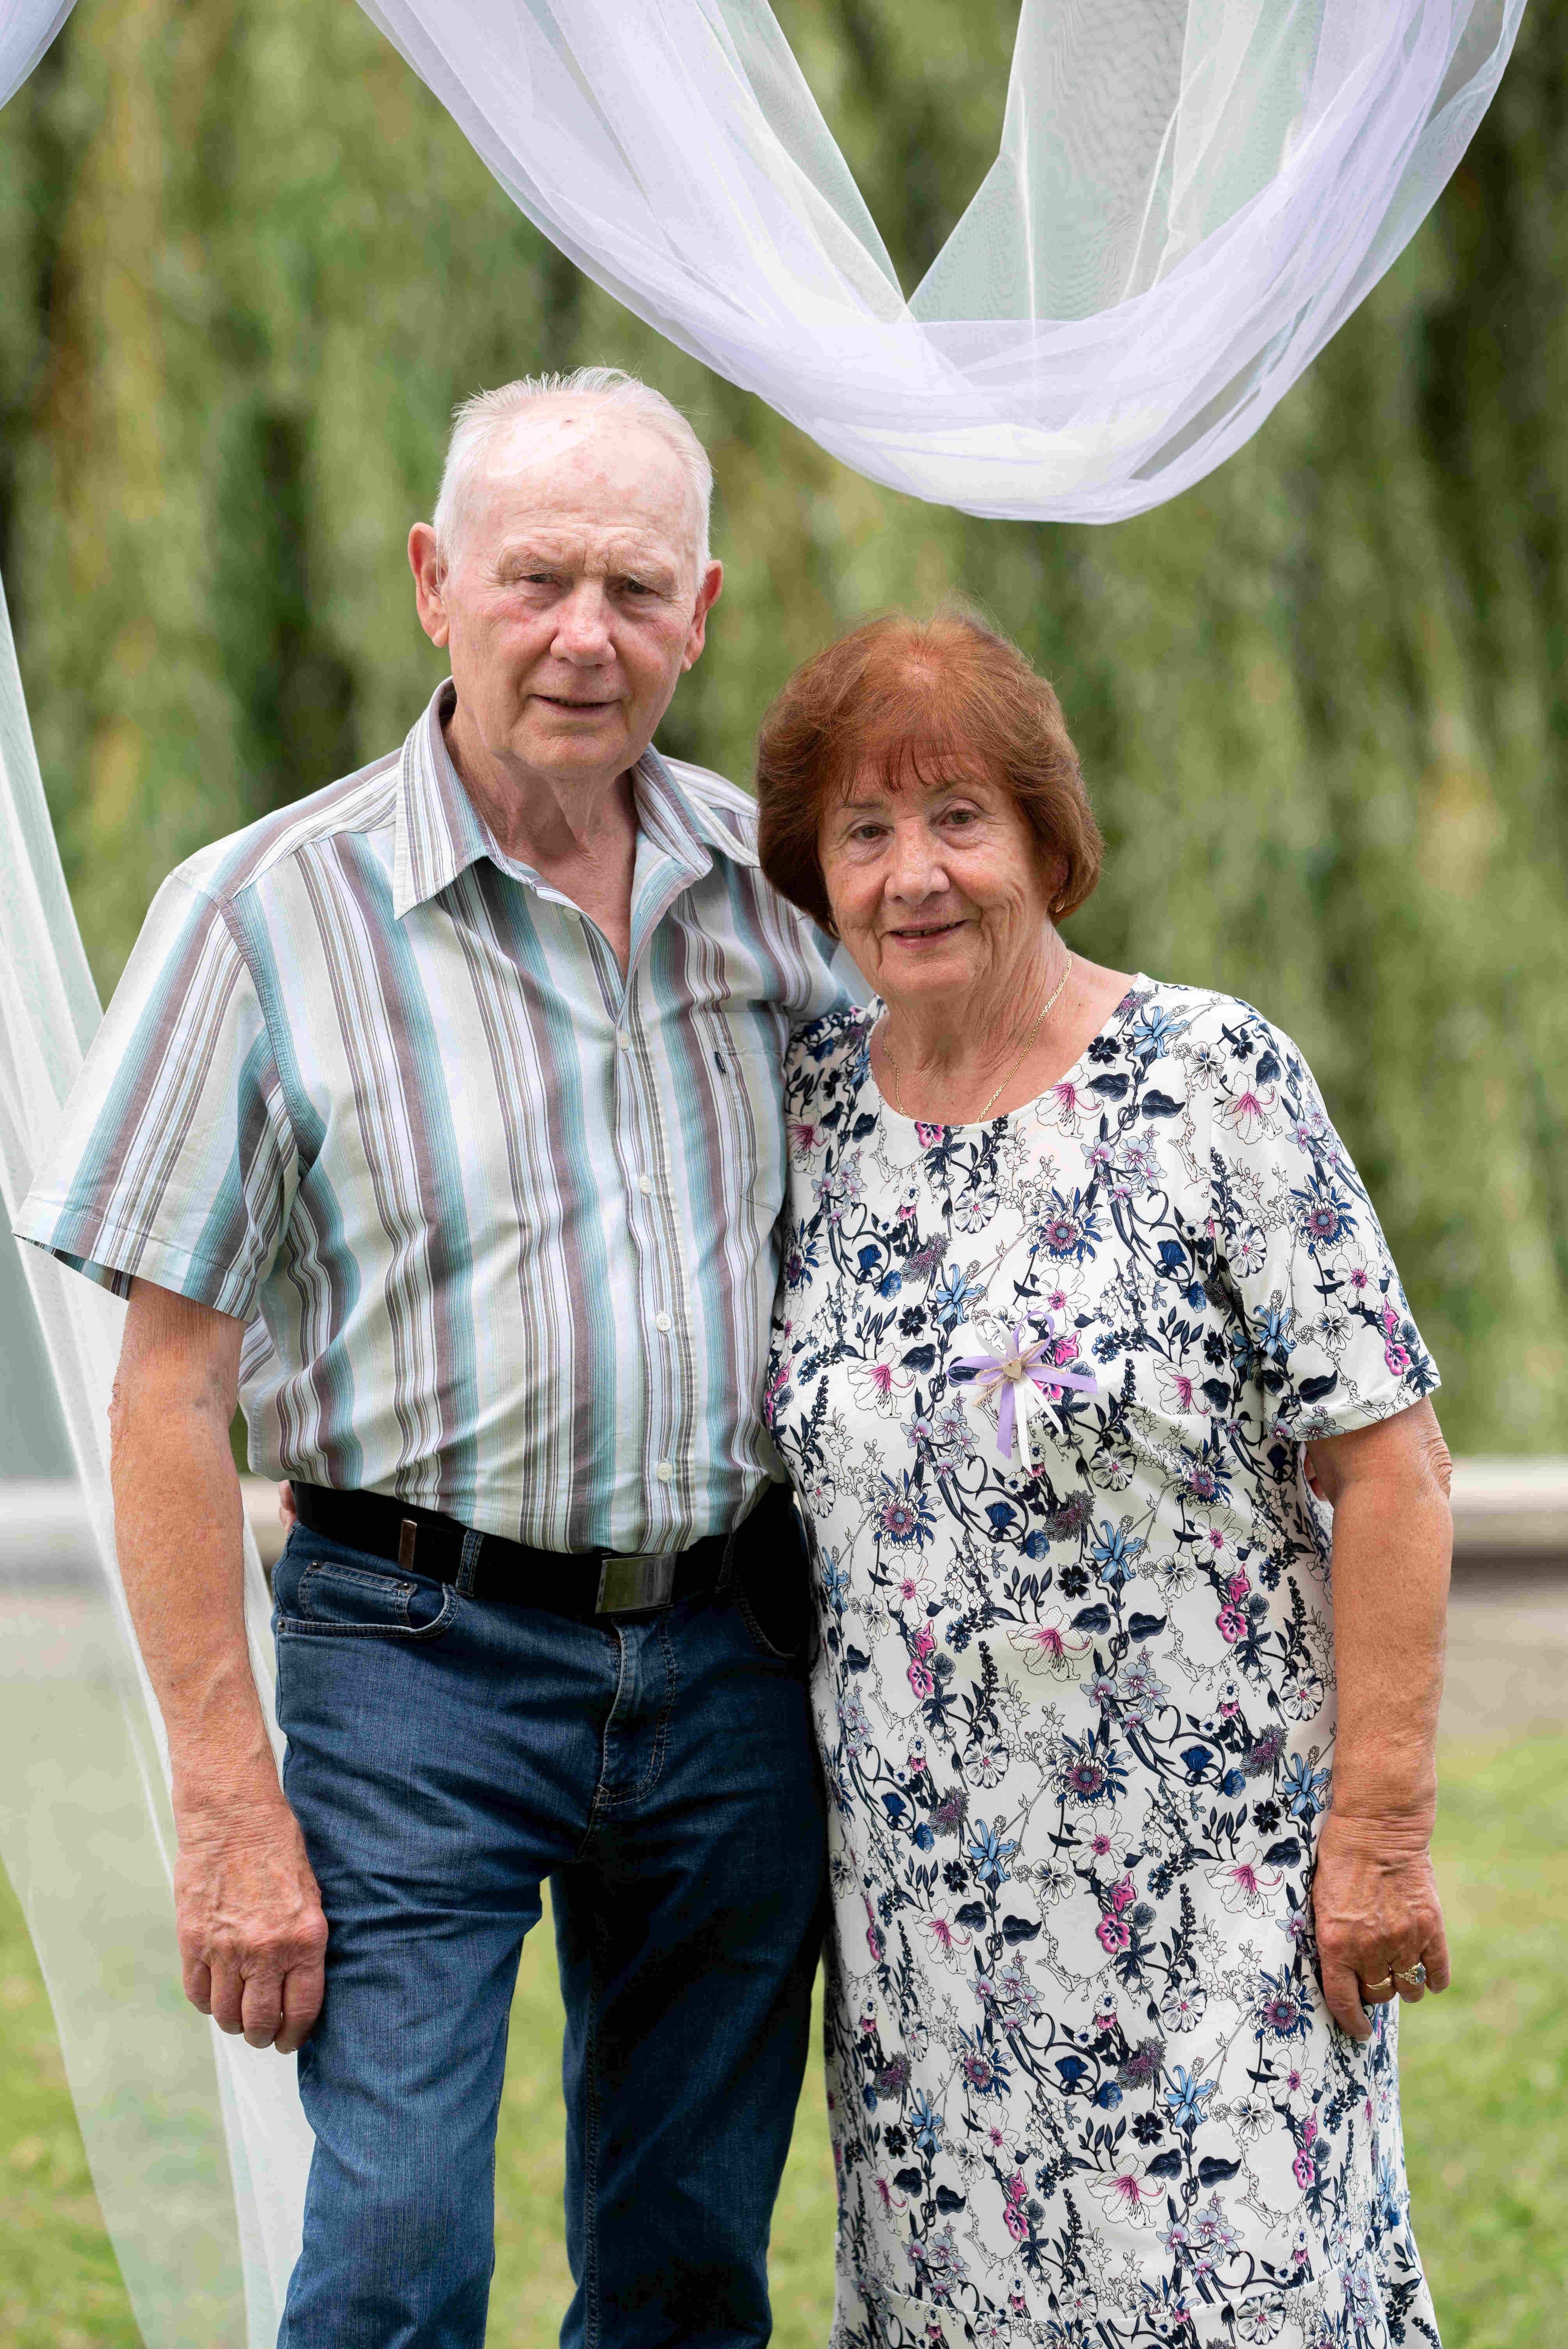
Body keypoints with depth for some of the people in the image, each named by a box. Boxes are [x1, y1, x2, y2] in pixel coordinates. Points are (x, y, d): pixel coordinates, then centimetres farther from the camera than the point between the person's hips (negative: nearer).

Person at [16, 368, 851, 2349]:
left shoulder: (775, 888, 6)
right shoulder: (271, 914, -6)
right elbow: (170, 1390, -7)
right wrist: (228, 1806, -12)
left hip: (737, 1656, 4)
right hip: (423, 1657, -4)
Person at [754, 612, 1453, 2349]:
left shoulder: (1210, 1078, -8)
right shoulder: (812, 1100, 6)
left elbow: (1386, 1465, -10)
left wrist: (1379, 1826, -13)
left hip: (1210, 1875, -4)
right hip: (919, 1876, 5)